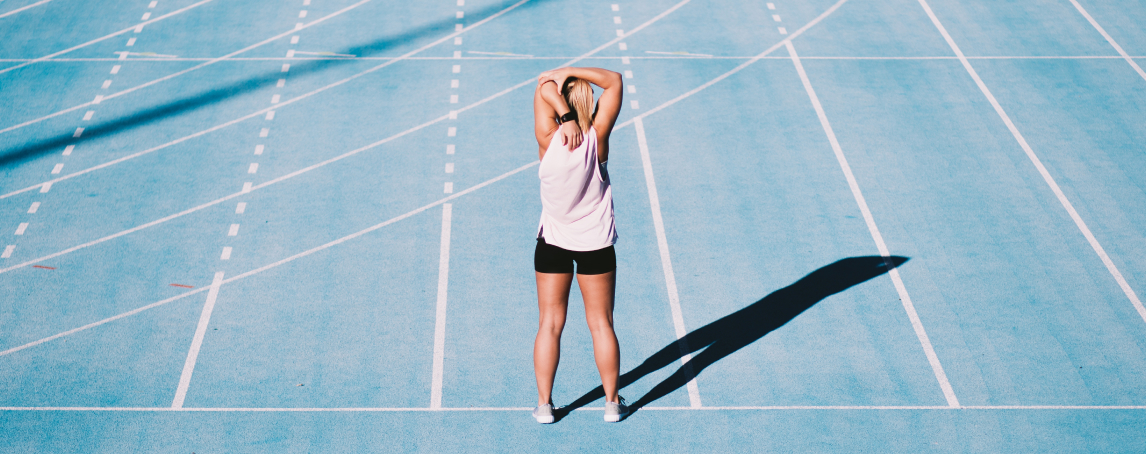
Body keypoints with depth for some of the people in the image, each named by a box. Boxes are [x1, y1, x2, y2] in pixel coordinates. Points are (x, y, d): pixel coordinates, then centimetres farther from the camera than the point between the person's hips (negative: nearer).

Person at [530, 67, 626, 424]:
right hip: (596, 244, 0)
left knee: (550, 324, 9)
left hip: (552, 243, 0)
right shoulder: (597, 139, -17)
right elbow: (614, 81, -13)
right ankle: (612, 402, 19)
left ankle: (544, 404, 12)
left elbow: (544, 88, -16)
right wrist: (570, 72, -20)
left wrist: (566, 118, -28)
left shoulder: (549, 140, -18)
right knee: (601, 324, 11)